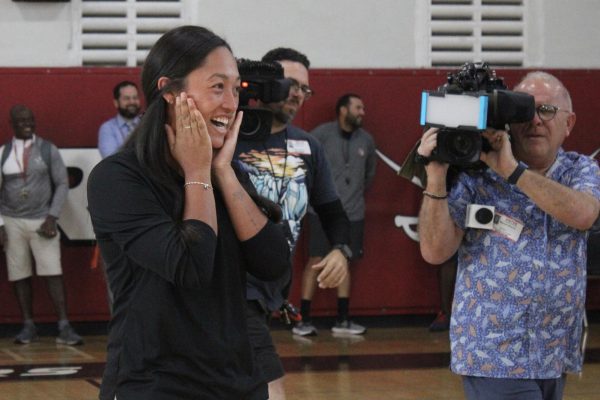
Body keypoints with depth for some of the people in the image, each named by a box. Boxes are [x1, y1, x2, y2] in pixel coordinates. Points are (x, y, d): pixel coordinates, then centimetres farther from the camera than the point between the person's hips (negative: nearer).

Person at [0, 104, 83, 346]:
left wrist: (52, 217, -7)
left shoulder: (48, 150, 2)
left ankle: (64, 328, -11)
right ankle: (28, 327, 9)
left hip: (42, 221, -2)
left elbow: (62, 184, 2)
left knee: (53, 273, -9)